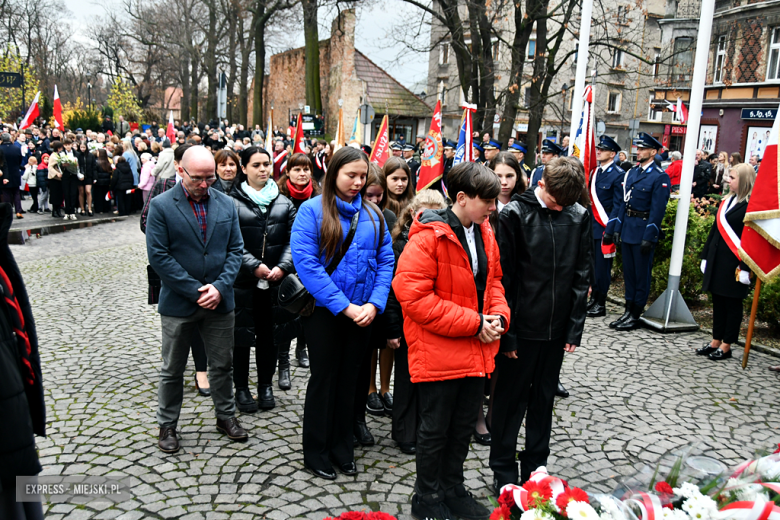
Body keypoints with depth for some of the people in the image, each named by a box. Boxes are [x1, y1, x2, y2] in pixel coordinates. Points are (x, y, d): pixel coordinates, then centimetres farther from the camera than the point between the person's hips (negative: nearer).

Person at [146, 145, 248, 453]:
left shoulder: (226, 205, 3)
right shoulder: (161, 206, -8)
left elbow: (235, 249, 2)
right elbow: (158, 256, -13)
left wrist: (220, 286, -13)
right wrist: (195, 291, -17)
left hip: (219, 301, 3)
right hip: (178, 303, -3)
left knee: (222, 365, 15)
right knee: (172, 370, 12)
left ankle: (226, 416, 34)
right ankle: (167, 425, 29)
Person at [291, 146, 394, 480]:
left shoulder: (372, 214, 5)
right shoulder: (312, 210, -9)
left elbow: (385, 261, 3)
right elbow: (306, 262, -17)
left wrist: (374, 304, -11)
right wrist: (343, 305, -20)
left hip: (362, 312, 4)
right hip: (324, 311, -4)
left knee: (348, 378, 15)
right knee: (324, 378, 7)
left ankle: (341, 446, 31)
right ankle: (316, 452, 23)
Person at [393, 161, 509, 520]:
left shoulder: (485, 234, 6)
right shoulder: (428, 237, -18)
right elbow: (414, 296, -24)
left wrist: (498, 316, -4)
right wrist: (473, 323, -21)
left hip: (476, 351, 7)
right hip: (438, 352, -7)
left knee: (464, 426, 20)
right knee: (436, 429, 9)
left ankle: (453, 490, 40)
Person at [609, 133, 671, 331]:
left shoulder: (660, 177, -10)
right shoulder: (632, 172, 13)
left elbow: (658, 209, -14)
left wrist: (649, 237, -18)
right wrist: (618, 229, 10)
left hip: (643, 231, -7)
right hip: (627, 229, 7)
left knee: (641, 275, 2)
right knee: (628, 272, 13)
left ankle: (635, 316, 9)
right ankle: (628, 312, 22)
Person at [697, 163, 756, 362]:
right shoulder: (727, 201, 11)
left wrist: (745, 268, -19)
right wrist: (706, 256, 14)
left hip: (734, 263, -8)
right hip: (717, 260, 8)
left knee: (732, 303, 3)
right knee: (718, 301, 13)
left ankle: (726, 346, 12)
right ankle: (716, 342, 23)